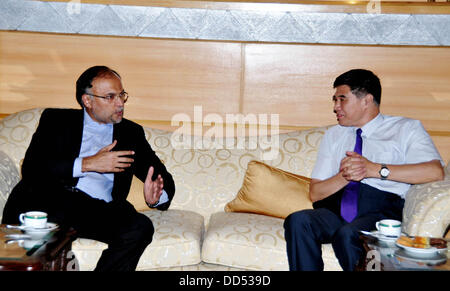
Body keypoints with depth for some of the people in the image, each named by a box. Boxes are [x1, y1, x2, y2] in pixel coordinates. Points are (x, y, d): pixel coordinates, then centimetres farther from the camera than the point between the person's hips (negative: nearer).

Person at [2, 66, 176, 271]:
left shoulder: (131, 132, 24)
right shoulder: (56, 119, 18)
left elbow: (164, 178, 18)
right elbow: (30, 168, 2)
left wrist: (156, 196, -7)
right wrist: (87, 164, -5)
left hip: (99, 209, 3)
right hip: (51, 199, -2)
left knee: (141, 227, -30)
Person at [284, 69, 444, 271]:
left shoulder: (406, 129, 11)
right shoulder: (333, 135, 23)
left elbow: (435, 171, -9)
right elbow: (315, 193, 16)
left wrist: (374, 169, -12)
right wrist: (344, 176, -5)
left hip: (381, 211, -4)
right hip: (336, 208, 4)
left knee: (348, 234, -36)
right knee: (298, 221, -27)